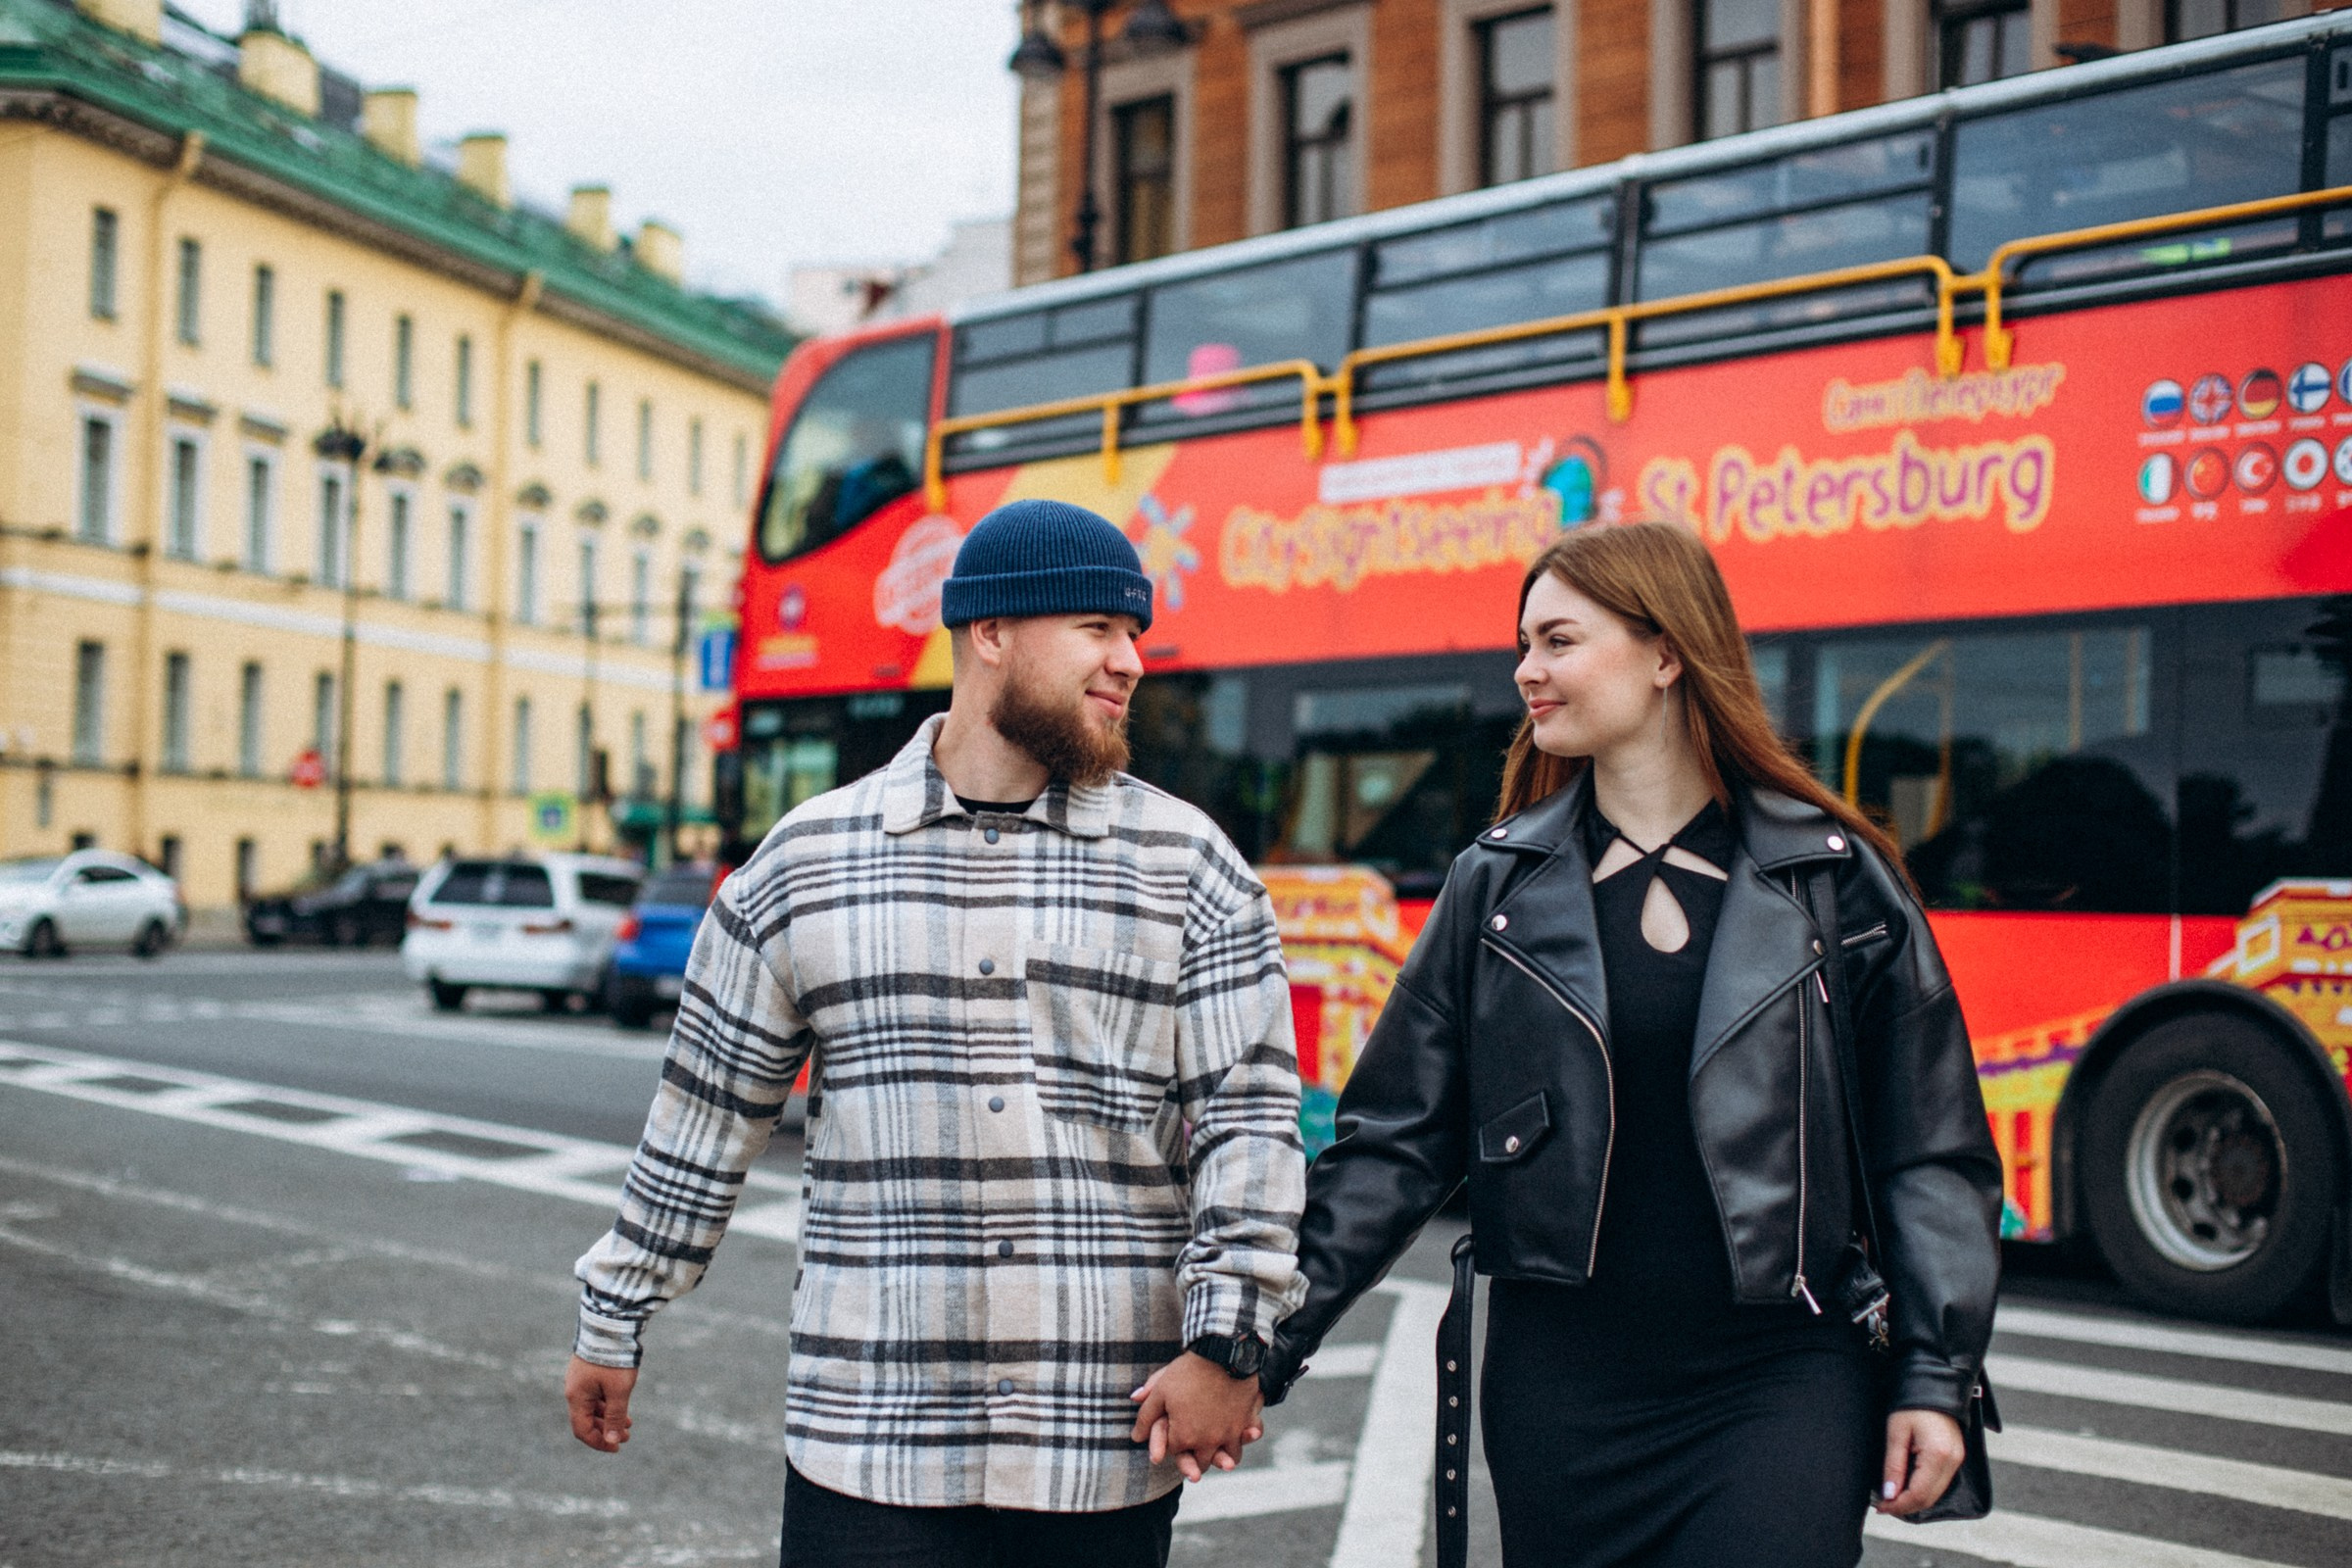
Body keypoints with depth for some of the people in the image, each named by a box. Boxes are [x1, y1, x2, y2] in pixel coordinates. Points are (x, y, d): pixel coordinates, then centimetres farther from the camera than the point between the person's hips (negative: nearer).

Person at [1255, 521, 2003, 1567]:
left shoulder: (1834, 879, 0)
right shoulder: (1497, 885, 5)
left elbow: (1932, 1154, 3)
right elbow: (1394, 1144, 5)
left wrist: (1935, 1379, -2)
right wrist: (1264, 1346, -1)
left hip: (1781, 1383, -2)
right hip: (1559, 1390, 2)